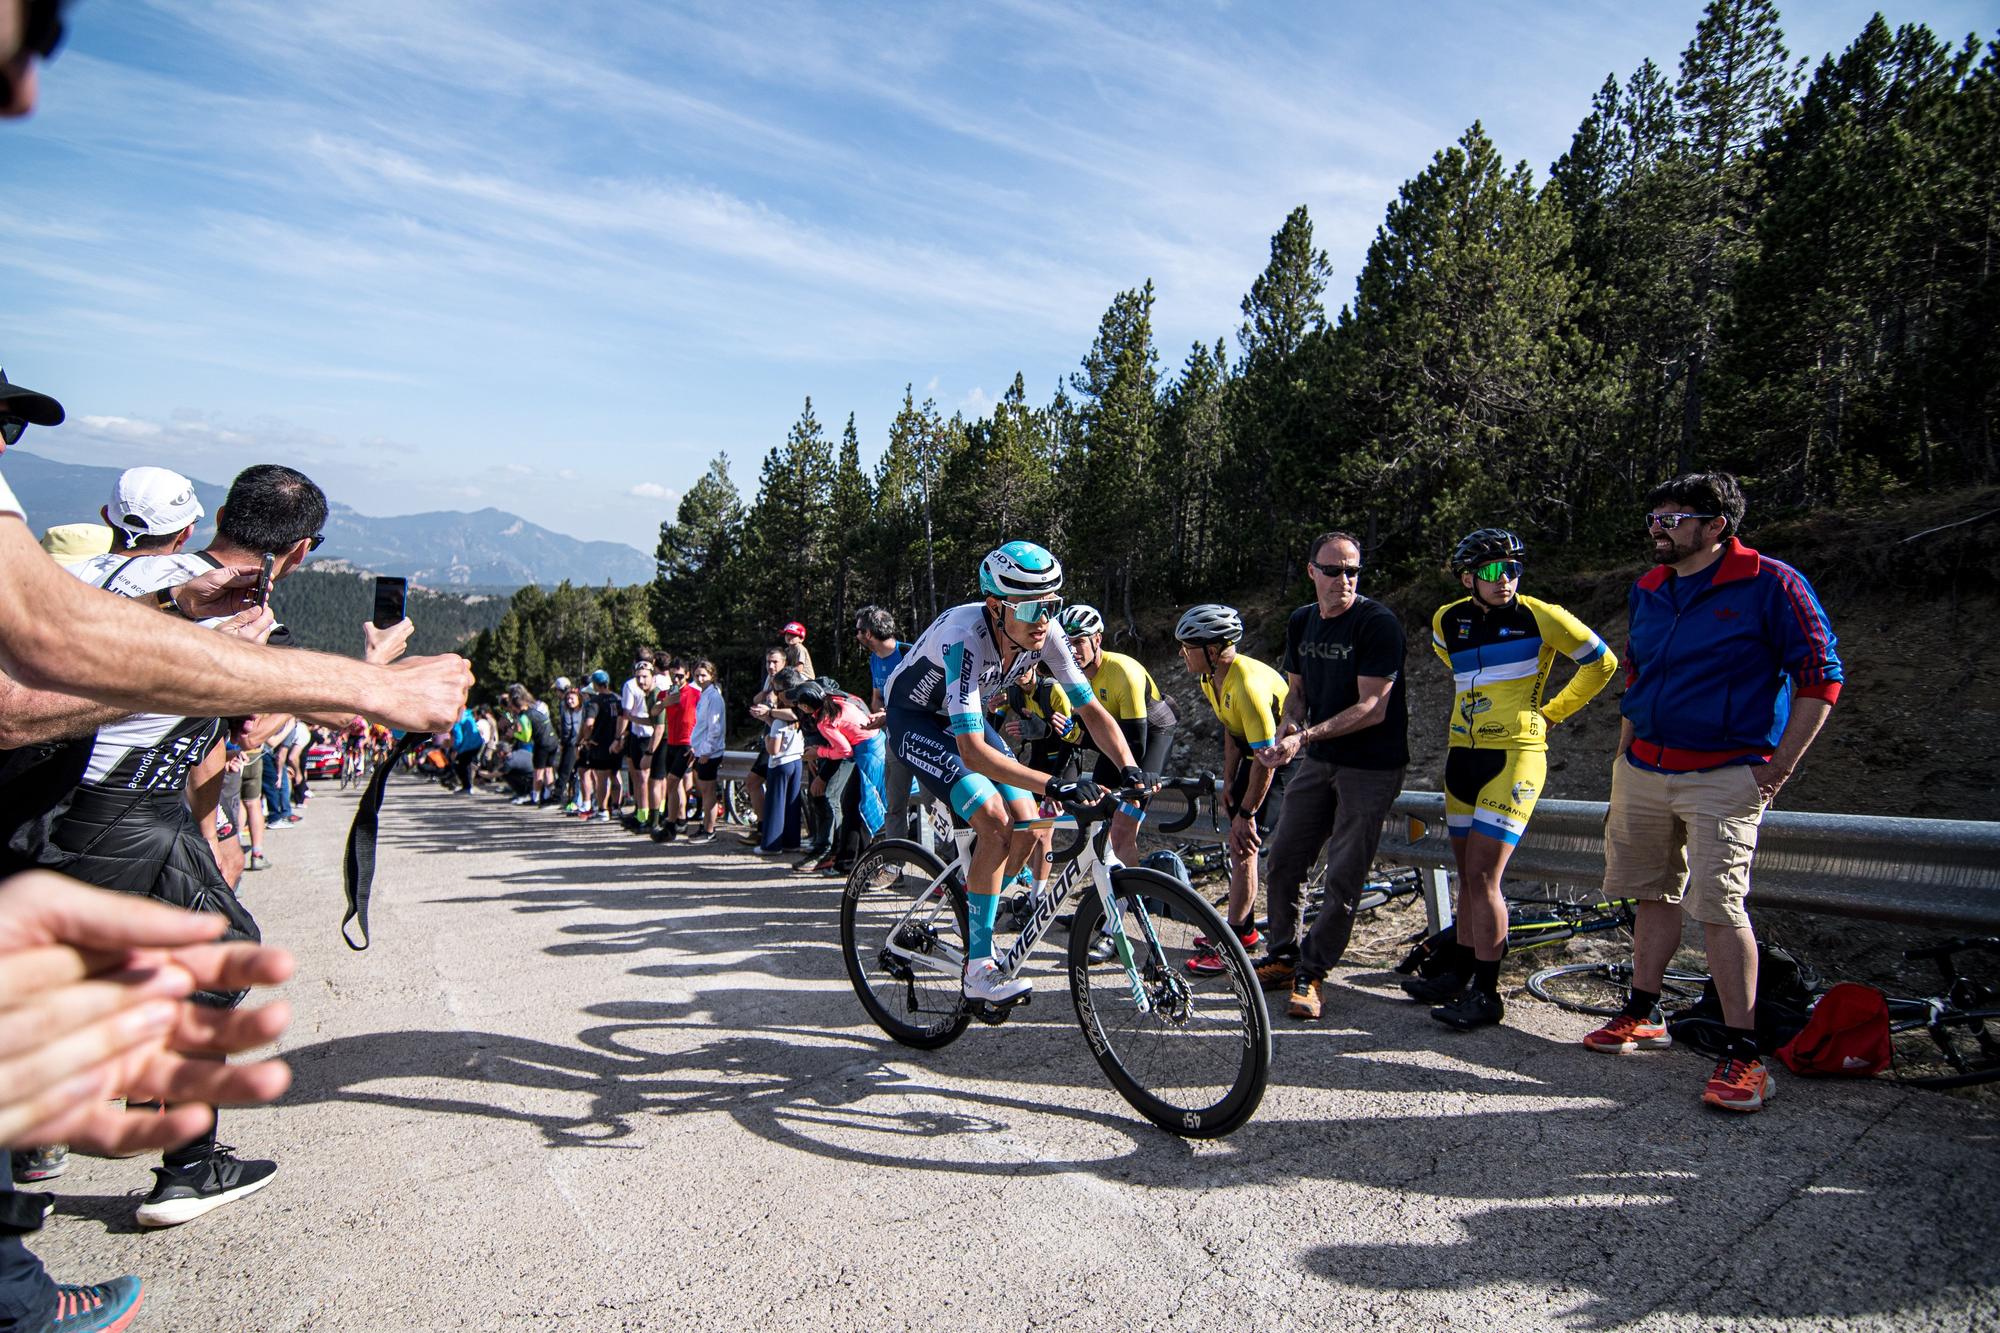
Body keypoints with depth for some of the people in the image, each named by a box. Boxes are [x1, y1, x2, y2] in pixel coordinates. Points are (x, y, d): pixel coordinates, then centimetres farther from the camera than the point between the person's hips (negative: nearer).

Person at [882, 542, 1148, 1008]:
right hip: (914, 720, -7)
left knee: (1028, 827, -5)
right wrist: (1054, 786, -52)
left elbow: (1091, 708, -14)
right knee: (995, 820, -25)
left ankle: (976, 918, 20)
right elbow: (972, 750, -44)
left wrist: (1129, 768, -30)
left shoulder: (1046, 633, -20)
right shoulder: (965, 637, -38)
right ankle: (979, 969, -16)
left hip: (965, 718, 7)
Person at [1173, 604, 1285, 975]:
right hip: (1257, 755, 10)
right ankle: (1245, 928, 28)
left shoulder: (1248, 686, -33)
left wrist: (1247, 813, -24)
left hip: (1285, 760, -9)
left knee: (1244, 844, -12)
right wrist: (1228, 782, 8)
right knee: (1237, 843, 14)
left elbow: (1266, 757, -30)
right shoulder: (1211, 678, -4)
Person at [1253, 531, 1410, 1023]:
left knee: (1343, 877, -2)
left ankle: (1311, 973, 10)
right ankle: (1283, 957, 25)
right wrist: (1289, 728, -8)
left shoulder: (1378, 623, -16)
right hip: (1319, 760, 7)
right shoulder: (1301, 623, 5)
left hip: (1371, 766, -6)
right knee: (1282, 861, 9)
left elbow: (1372, 709, -21)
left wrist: (1306, 736, -27)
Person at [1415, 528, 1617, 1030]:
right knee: (1469, 876, 13)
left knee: (1482, 877, -11)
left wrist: (1550, 712, 3)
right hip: (1463, 756, 6)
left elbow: (1601, 663, 5)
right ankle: (1461, 975, 23)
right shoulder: (1447, 621, 6)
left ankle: (1486, 993, -2)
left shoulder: (1539, 617, -8)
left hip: (1514, 756, -5)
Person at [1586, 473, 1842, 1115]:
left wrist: (1779, 766, -8)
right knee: (1655, 895, 14)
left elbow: (1820, 675, -7)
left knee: (1718, 906, -10)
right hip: (1642, 769, 6)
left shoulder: (1770, 583, -8)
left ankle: (1743, 1055, 0)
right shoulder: (1647, 590, 10)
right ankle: (1642, 1017, 27)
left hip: (1724, 775, -6)